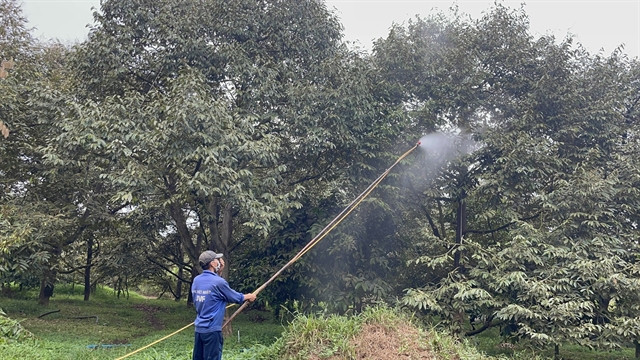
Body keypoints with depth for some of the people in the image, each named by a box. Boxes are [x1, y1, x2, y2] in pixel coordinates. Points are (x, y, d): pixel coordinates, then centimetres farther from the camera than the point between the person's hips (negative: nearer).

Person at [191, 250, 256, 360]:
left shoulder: (196, 280, 4)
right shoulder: (218, 282, -16)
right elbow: (236, 297, -4)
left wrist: (219, 271, 15)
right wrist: (249, 297, 15)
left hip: (199, 328, 8)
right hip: (212, 329, -8)